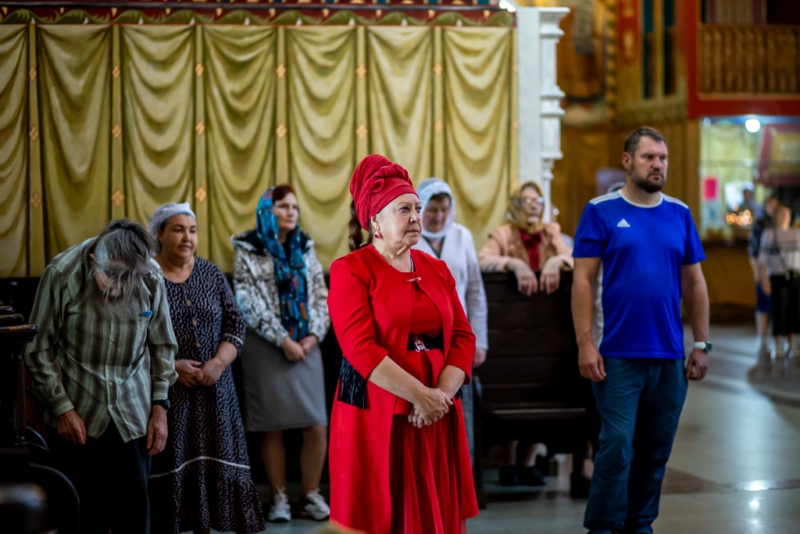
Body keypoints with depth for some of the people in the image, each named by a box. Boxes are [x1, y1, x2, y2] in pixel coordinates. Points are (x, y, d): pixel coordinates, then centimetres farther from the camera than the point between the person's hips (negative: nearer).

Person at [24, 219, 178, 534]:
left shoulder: (152, 278, -6)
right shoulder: (62, 274, -13)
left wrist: (160, 405, 4)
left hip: (132, 415, 2)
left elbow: (161, 345, 7)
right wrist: (62, 408, -8)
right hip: (76, 415, -2)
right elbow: (39, 349, -5)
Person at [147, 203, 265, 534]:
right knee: (170, 465, -5)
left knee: (211, 463, 2)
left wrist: (218, 363, -9)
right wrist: (171, 366, -16)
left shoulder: (211, 274, 9)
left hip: (213, 389, 4)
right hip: (167, 391, -3)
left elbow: (235, 323, 7)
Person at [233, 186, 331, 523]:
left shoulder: (305, 248, 14)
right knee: (272, 428, -1)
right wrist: (283, 340, -12)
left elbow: (321, 296, 10)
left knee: (317, 427, -4)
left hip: (306, 346, 3)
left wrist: (313, 336, -5)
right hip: (266, 347, -3)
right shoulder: (248, 251, 1)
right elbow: (249, 303, -7)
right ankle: (279, 498, 8)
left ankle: (311, 495, 7)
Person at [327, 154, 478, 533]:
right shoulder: (350, 271, -4)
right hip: (376, 417, -5)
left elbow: (463, 338, 6)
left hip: (435, 419, 5)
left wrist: (441, 394, -10)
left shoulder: (436, 270, 13)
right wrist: (419, 396, -17)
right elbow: (361, 348, -14)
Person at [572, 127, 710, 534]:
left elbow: (694, 283, 13)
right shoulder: (601, 212, -2)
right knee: (617, 446, -7)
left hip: (669, 356, 4)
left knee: (655, 451, 9)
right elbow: (583, 280, -5)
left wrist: (702, 344, 7)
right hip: (618, 355, -4)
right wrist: (585, 344, -12)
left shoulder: (679, 214, 10)